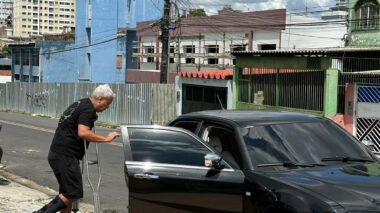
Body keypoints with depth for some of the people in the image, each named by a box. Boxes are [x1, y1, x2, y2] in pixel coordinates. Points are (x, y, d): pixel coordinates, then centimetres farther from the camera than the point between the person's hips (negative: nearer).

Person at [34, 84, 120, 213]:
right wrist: (106, 139, -22)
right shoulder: (88, 109, -12)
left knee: (67, 193, 14)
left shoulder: (80, 104, 19)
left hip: (57, 154, 10)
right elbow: (83, 133, -26)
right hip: (65, 155, -10)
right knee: (74, 193, -10)